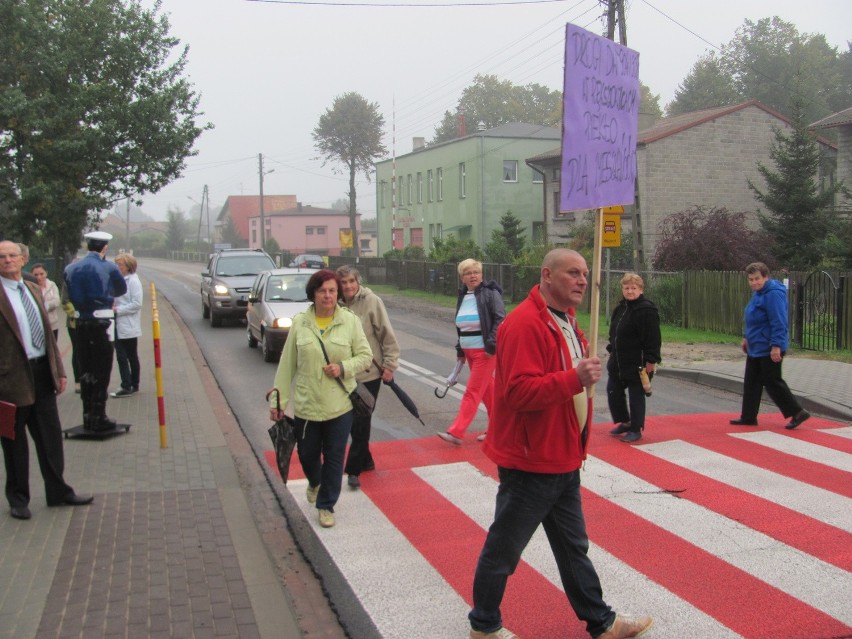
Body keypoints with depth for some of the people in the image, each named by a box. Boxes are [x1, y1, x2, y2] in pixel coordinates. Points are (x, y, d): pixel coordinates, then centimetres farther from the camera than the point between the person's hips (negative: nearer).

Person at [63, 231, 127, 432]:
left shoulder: (71, 268, 4)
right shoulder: (109, 268, -9)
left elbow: (70, 295, 8)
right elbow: (122, 289, 6)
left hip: (81, 323, 5)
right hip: (101, 323, -4)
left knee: (85, 371, 14)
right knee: (101, 372, 3)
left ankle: (88, 416, 21)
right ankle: (98, 418, 4)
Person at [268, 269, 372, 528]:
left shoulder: (350, 321, -4)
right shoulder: (299, 323, -2)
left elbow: (365, 355, 2)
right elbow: (287, 365, 1)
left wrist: (344, 367, -17)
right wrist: (278, 400, 0)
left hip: (340, 405, -1)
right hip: (306, 404, 1)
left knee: (334, 457, 5)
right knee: (307, 454, 15)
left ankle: (326, 505, 23)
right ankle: (314, 483, 49)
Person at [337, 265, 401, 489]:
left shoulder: (372, 301, -12)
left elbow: (388, 336, -9)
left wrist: (389, 365, -11)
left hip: (370, 372, -4)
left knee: (361, 422, -1)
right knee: (354, 421, 14)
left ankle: (354, 469, 7)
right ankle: (365, 460, 32)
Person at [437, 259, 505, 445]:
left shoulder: (490, 293, -10)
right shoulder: (463, 296, 10)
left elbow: (501, 319, -15)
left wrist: (492, 344, -19)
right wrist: (460, 350, 16)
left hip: (485, 351, -7)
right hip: (469, 351, 7)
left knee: (473, 391, -5)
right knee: (487, 390, 15)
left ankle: (456, 432, -5)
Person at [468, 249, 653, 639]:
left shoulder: (565, 320, 11)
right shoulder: (525, 324, -21)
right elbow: (518, 390, -30)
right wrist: (575, 379, -35)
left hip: (563, 460, 10)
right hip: (530, 462, -10)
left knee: (574, 547, 20)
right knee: (503, 549, 7)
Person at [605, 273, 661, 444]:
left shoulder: (646, 310, -16)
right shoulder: (620, 308, 11)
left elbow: (653, 338, -19)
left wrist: (651, 361, -20)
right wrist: (612, 351, 20)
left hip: (637, 363, -9)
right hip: (618, 361, 9)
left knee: (636, 396, 2)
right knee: (613, 392, 13)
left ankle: (635, 430, 15)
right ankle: (624, 423, 30)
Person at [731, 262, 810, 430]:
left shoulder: (773, 294, -19)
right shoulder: (757, 293, 12)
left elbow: (779, 323, -24)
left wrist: (776, 346, -26)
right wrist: (747, 337, 25)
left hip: (769, 349, -10)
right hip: (756, 347, 10)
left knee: (772, 382, -4)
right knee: (751, 382, 11)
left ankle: (797, 413, 6)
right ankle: (748, 417, 18)